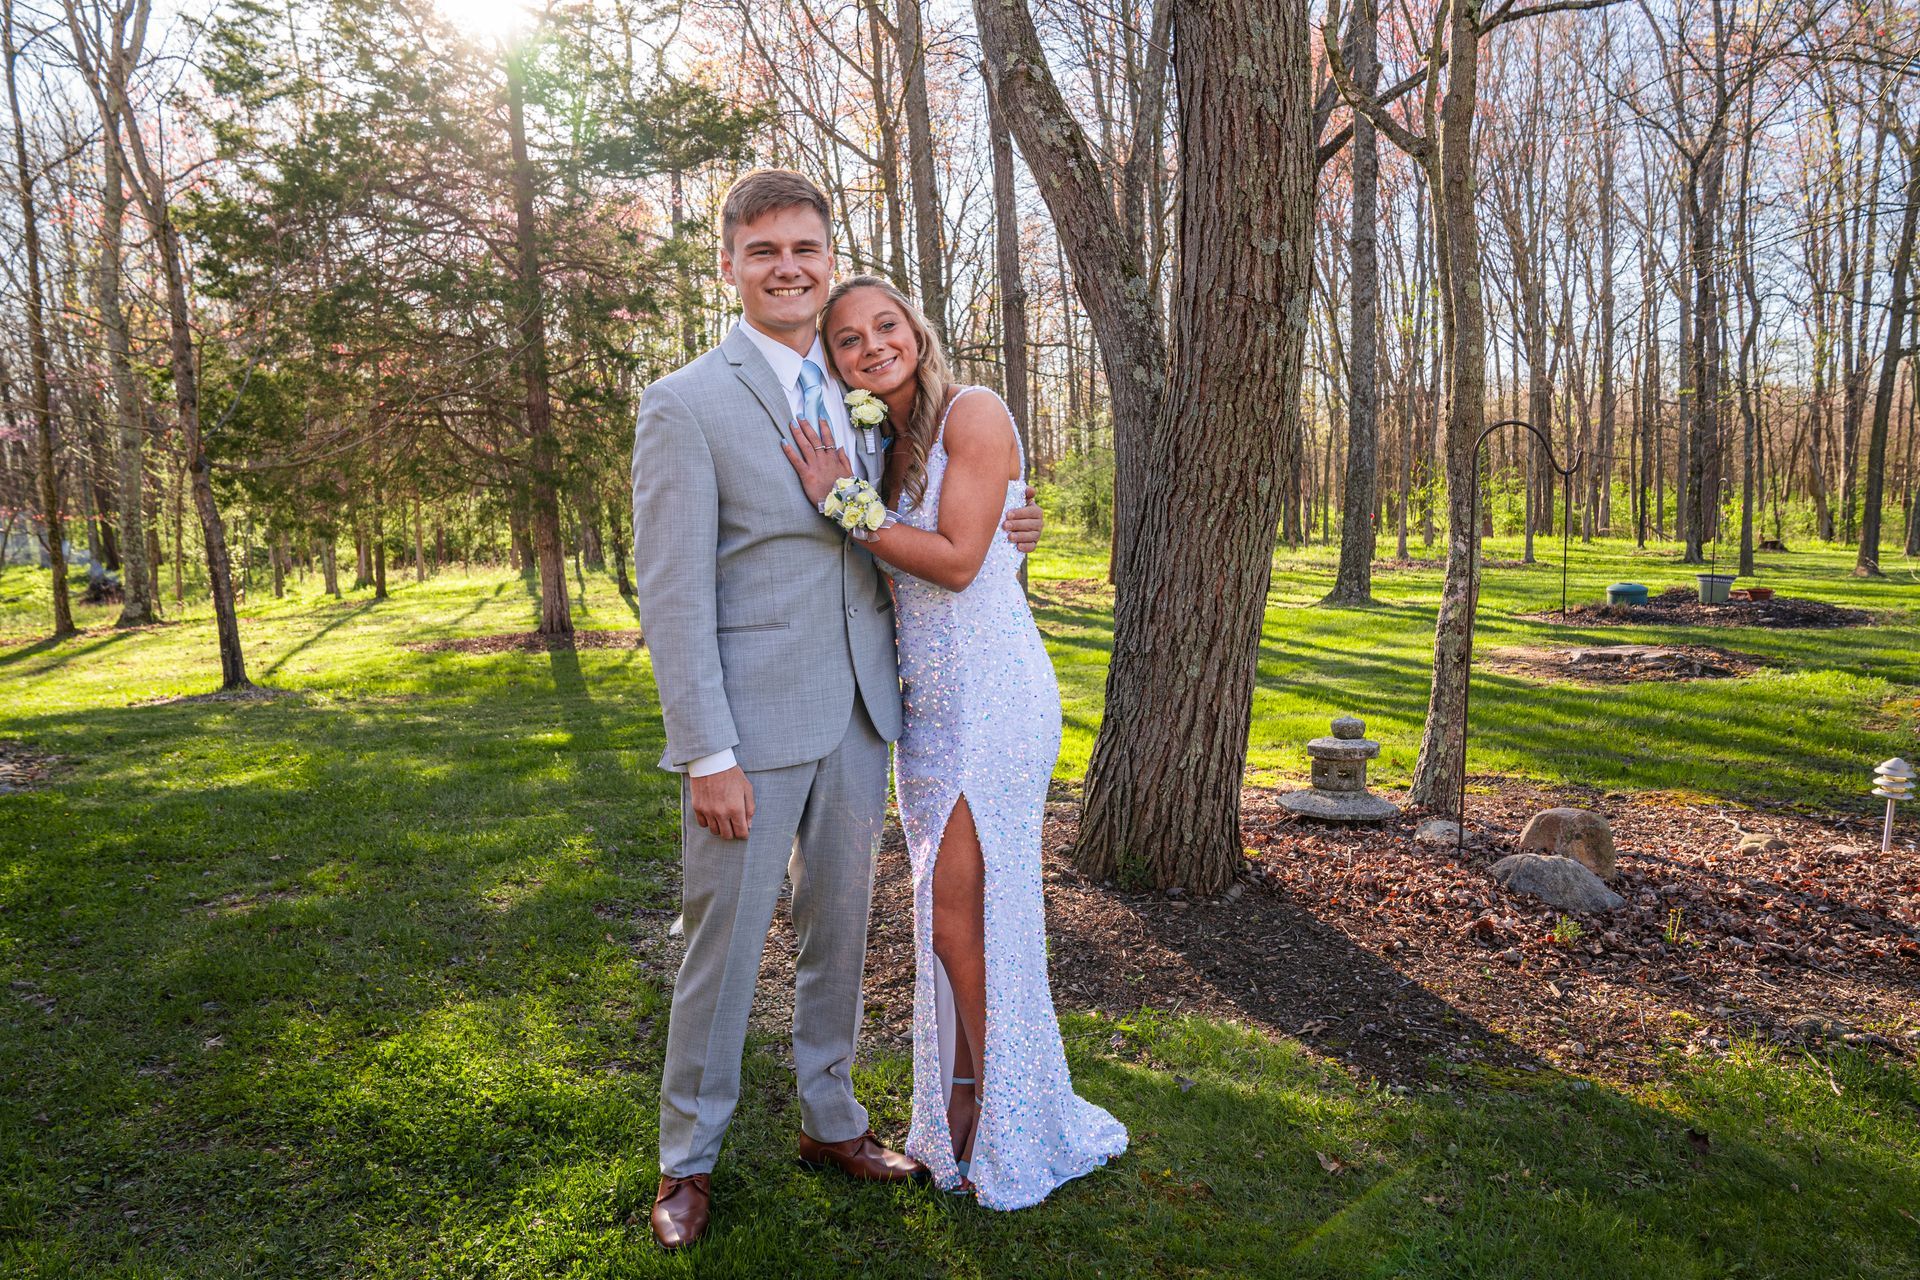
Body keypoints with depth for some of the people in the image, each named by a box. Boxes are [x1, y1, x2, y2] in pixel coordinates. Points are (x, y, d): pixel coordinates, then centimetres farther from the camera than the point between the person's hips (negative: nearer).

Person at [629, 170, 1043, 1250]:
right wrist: (709, 754, -17)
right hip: (753, 723, -6)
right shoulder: (687, 404, -8)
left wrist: (994, 534, 4)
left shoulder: (854, 395, 12)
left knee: (842, 925, 16)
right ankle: (689, 1158, 25)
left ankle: (831, 1118, 35)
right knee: (726, 940, 5)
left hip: (859, 714, 6)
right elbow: (673, 595, -12)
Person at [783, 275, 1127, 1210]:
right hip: (924, 701, 7)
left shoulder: (973, 414, -10)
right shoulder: (875, 446, 14)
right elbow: (881, 578, 13)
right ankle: (966, 1102, 28)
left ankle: (1002, 1115, 17)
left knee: (959, 902, -3)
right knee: (947, 906, 12)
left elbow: (957, 560, -17)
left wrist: (844, 503, -14)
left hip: (991, 695, -7)